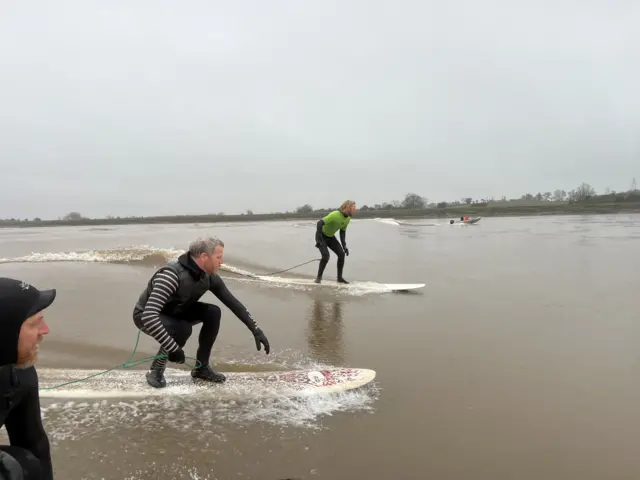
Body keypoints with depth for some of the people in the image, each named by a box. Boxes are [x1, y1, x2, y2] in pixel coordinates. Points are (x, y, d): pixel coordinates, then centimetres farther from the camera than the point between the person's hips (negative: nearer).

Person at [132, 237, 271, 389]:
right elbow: (149, 316, -44)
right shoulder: (171, 275, -38)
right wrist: (173, 348, -43)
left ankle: (201, 367, 1)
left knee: (213, 312, -14)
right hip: (146, 316, -7)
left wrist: (256, 330, -11)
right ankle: (155, 370, -8)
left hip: (174, 312, 7)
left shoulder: (209, 277, -15)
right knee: (183, 329, -34)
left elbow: (233, 302, -6)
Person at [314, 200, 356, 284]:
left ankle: (340, 277, 6)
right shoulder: (335, 215, -32)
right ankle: (319, 277, -1)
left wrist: (344, 245, -4)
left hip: (331, 237, 7)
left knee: (341, 254, -5)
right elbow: (320, 223, -35)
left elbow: (342, 231, 6)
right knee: (326, 256, -21)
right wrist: (318, 240, -38)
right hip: (321, 236, -7)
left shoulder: (348, 218, -6)